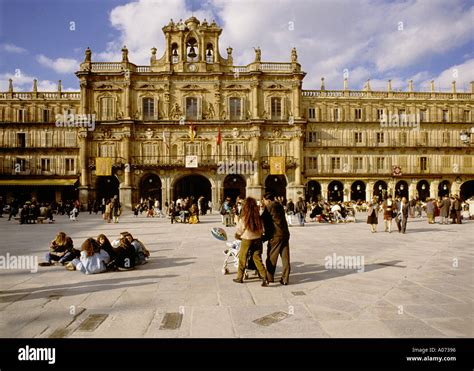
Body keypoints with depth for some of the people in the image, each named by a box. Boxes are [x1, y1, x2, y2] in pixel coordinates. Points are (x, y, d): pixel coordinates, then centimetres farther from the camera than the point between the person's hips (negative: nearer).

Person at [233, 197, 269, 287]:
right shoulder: (259, 219, -8)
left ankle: (239, 277, 28)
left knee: (242, 259, 15)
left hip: (246, 241, -3)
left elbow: (238, 234, -6)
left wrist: (238, 237, 15)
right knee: (258, 260, 11)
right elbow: (262, 231, 4)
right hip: (258, 241, 3)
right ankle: (264, 278, 2)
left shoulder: (243, 219, -17)